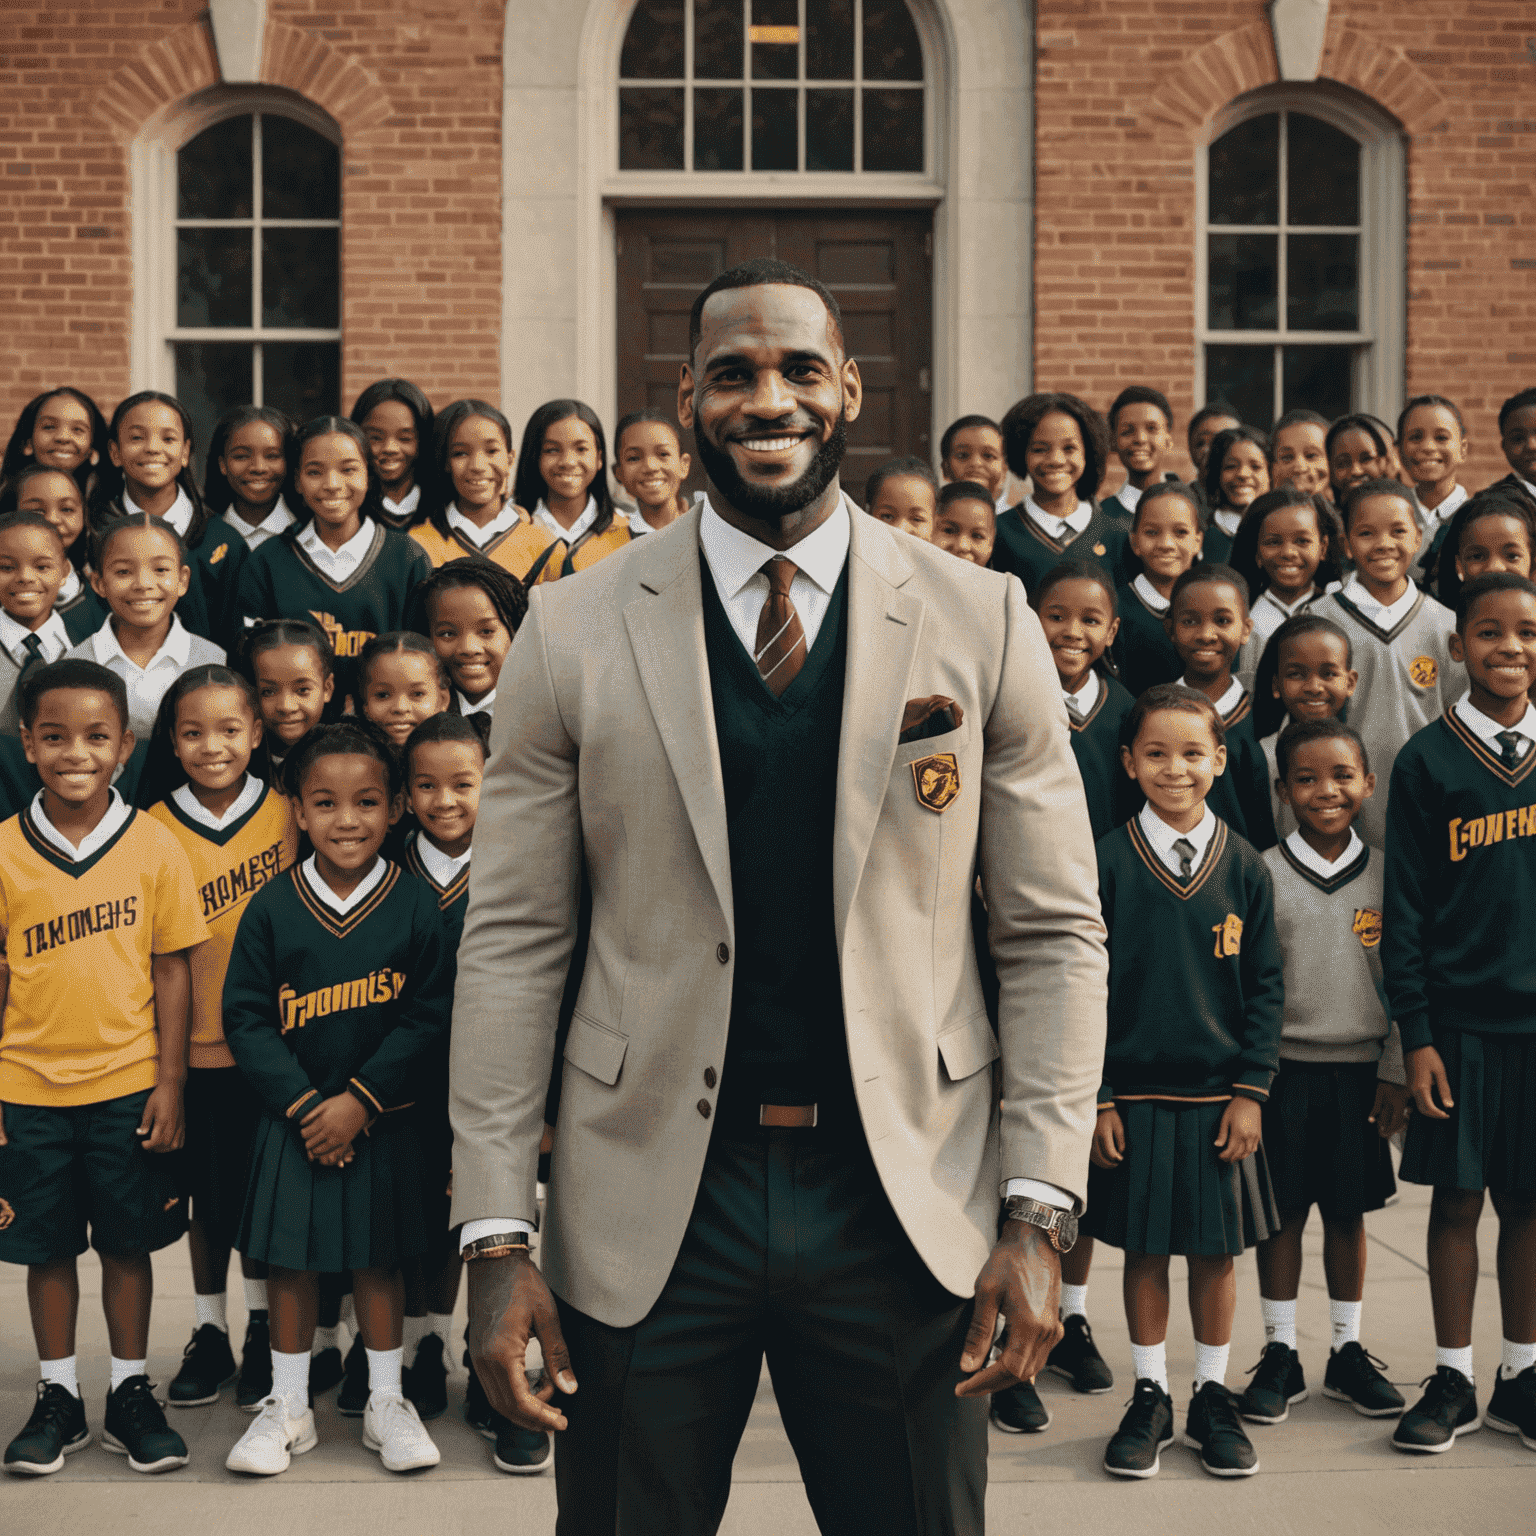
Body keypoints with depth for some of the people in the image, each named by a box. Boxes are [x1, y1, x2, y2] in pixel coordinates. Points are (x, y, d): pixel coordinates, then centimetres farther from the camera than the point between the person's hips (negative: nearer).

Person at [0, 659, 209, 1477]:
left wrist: (170, 1083, -4)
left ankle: (131, 1394, 24)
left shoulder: (154, 846, -5)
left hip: (127, 1086, -1)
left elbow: (172, 970, -1)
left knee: (128, 1243, 10)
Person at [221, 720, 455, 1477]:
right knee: (289, 1258, 7)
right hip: (292, 1120, 1)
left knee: (377, 1259, 10)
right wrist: (303, 1103, -13)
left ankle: (385, 1401, 24)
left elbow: (429, 1016, -9)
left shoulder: (415, 906, -7)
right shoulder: (272, 907, -5)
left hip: (381, 1121, 0)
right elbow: (245, 1017, -5)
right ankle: (288, 1406, 22)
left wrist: (359, 1100, -15)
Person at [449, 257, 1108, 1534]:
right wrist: (496, 1235, -4)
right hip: (650, 1203, 0)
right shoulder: (575, 631, -1)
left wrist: (1042, 1211, -5)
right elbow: (514, 939, 0)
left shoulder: (981, 621, 0)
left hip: (904, 1202, 1)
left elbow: (1054, 932, 2)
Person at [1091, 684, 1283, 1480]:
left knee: (1216, 1252, 9)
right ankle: (1150, 1399, 21)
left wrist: (1251, 1092, -3)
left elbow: (1265, 987, 3)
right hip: (1134, 1093, -1)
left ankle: (1213, 1397, 24)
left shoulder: (1244, 867, 0)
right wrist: (1097, 1096, -5)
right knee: (1144, 1250, 7)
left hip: (1218, 1096, 1)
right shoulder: (1107, 863, -4)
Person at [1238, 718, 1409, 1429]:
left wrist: (1396, 1070, 2)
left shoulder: (1384, 874, 2)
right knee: (1283, 1213, 4)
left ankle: (1348, 1352, 22)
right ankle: (1279, 1355, 15)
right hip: (1285, 1067, -1)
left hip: (1361, 1068, 2)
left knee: (1348, 1211, 10)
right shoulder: (1264, 875, -3)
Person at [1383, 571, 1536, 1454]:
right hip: (1462, 1016, -2)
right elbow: (1406, 907, -2)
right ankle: (1454, 1381, 16)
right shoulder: (1428, 761, -2)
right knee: (1458, 1195, 4)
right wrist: (1416, 1033, -6)